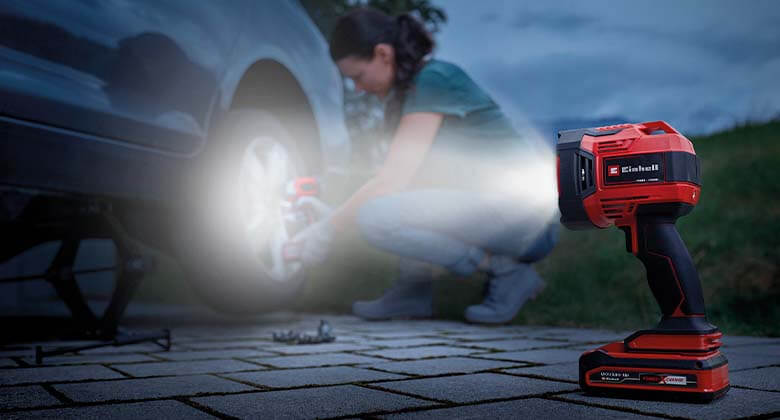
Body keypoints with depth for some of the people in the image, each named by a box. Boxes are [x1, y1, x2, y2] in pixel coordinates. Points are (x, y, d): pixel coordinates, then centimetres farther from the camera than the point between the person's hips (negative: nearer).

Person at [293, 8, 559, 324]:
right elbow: (394, 179, 18)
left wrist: (328, 228, -10)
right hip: (486, 204, 10)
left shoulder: (433, 79, -14)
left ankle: (505, 270, -10)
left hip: (520, 212, -10)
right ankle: (413, 290, 4)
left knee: (376, 216, -23)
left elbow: (392, 180, -18)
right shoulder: (404, 94, 14)